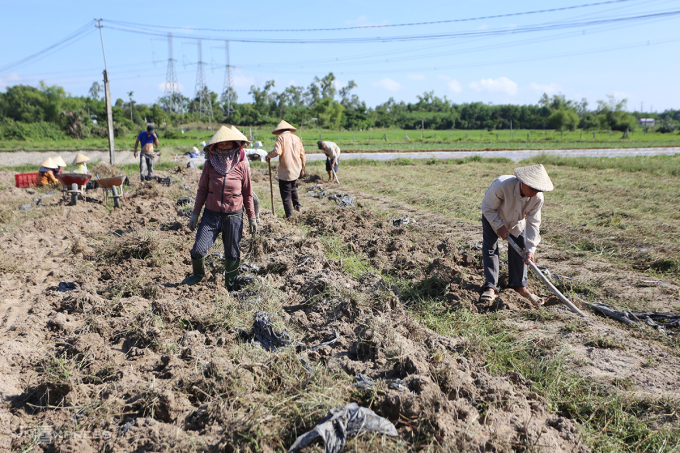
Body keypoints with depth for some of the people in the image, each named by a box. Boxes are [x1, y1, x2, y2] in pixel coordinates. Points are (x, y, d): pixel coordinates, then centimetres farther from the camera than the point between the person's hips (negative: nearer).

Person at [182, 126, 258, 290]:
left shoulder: (242, 166, -4)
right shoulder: (209, 164, -1)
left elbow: (248, 194, 4)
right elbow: (202, 189, 7)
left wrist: (252, 217, 6)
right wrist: (195, 213, 6)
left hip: (233, 216, -1)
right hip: (211, 214, 1)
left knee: (232, 254, 8)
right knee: (198, 250, -5)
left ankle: (231, 285, 30)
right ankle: (198, 274, 27)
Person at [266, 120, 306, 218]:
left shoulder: (282, 137, -7)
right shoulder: (297, 138, 9)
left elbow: (277, 152, -21)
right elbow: (302, 155, 12)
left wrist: (268, 156, -2)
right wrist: (302, 168, 22)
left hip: (285, 171, -6)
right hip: (296, 170, 6)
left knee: (286, 194, 1)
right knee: (293, 187, 30)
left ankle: (289, 215, 3)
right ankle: (297, 205, 26)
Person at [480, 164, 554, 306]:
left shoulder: (538, 198, -30)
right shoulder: (502, 185, -42)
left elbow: (533, 223, -22)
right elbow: (487, 208, -26)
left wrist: (530, 249, -28)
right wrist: (499, 226, -27)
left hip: (517, 221, 3)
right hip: (493, 217, -3)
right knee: (490, 248, -10)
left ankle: (519, 285, 17)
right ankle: (490, 287, -6)